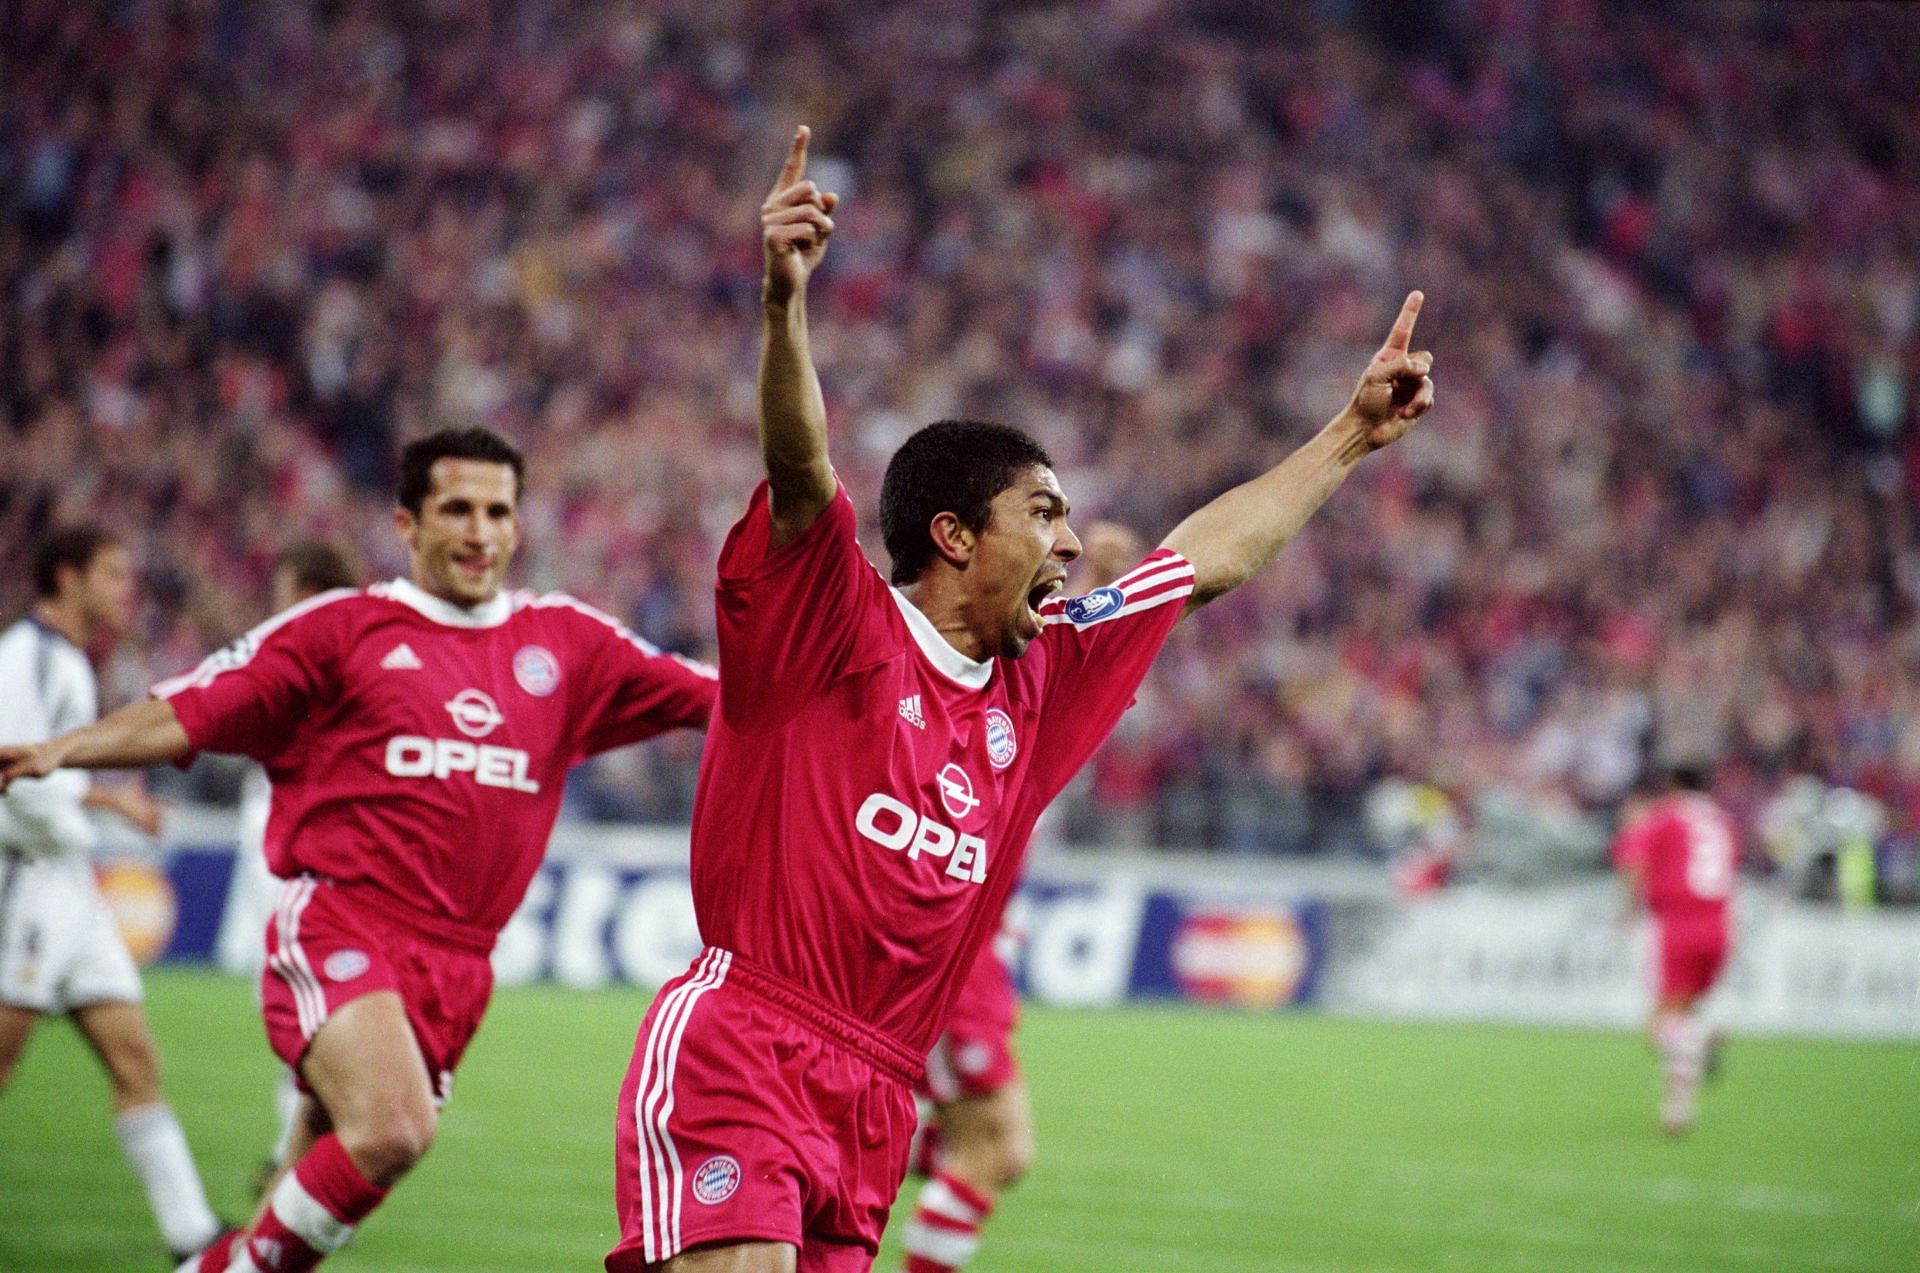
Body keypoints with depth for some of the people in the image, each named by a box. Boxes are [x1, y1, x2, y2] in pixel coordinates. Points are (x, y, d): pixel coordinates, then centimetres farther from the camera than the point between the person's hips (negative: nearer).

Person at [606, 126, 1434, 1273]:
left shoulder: (1041, 679, 19)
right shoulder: (839, 626, -1)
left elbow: (1209, 556, 28)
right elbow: (802, 469, -19)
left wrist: (1354, 435, 34)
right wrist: (785, 302, -35)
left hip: (873, 1108, 7)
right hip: (734, 1055, -7)